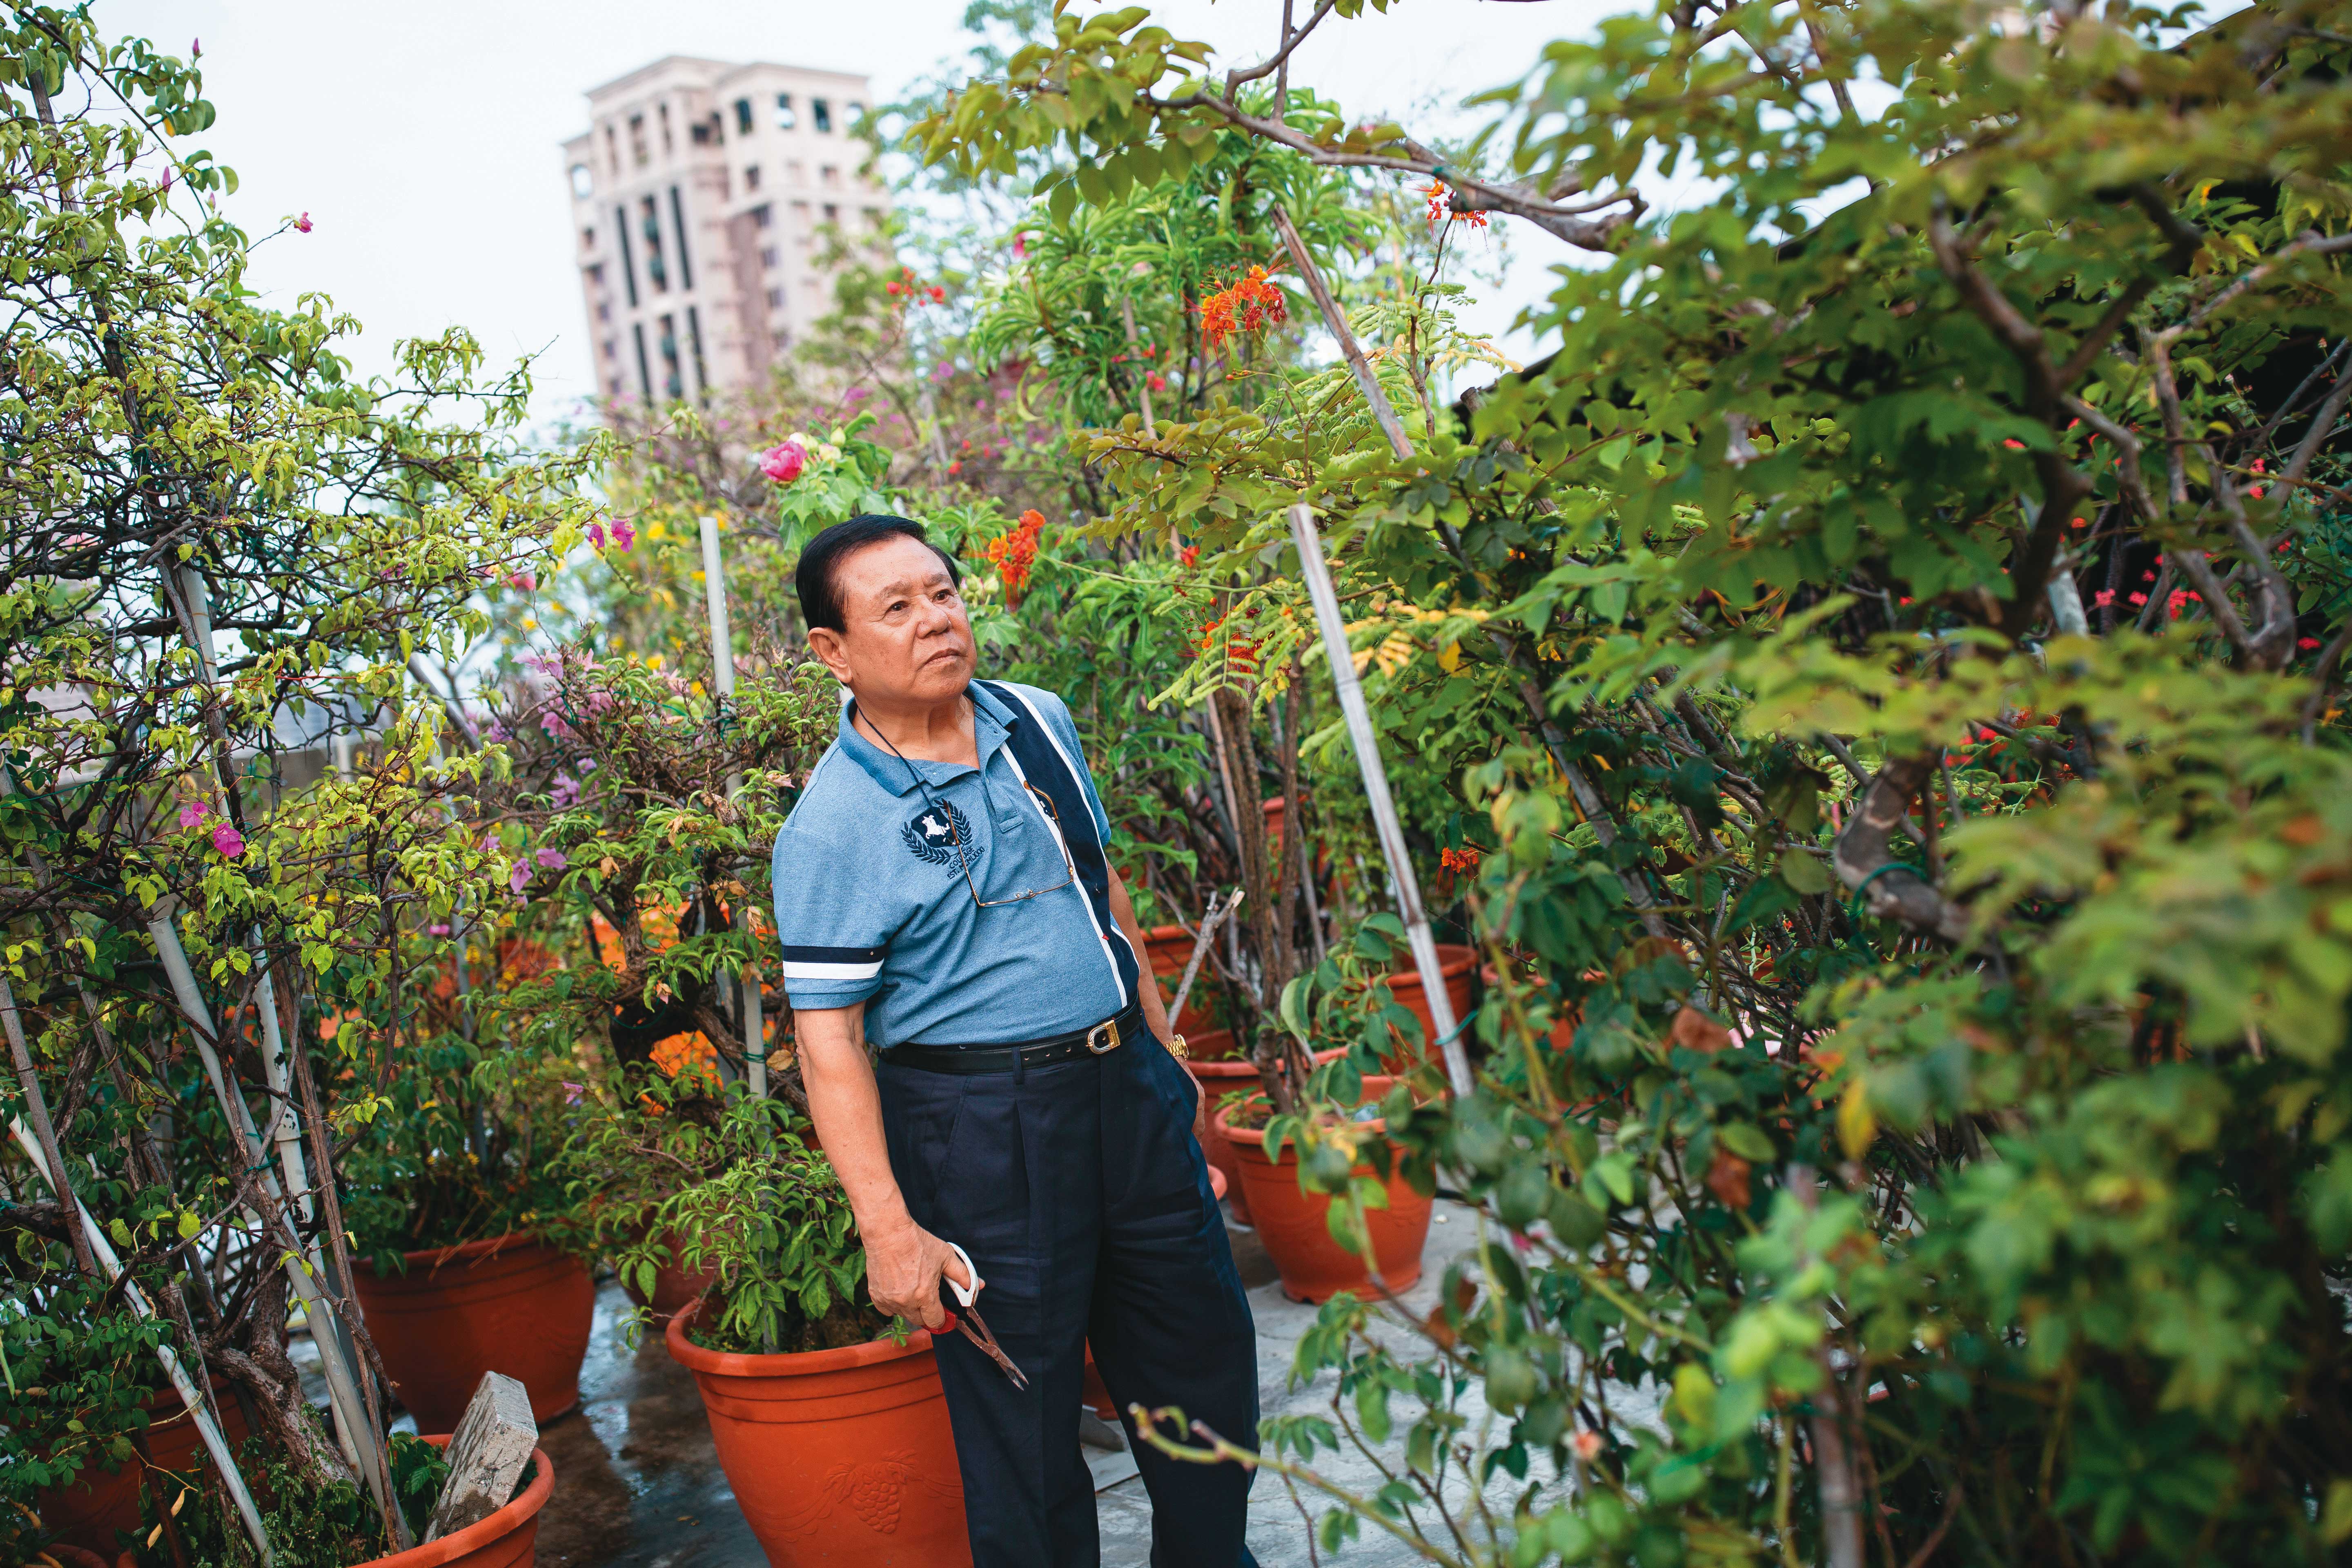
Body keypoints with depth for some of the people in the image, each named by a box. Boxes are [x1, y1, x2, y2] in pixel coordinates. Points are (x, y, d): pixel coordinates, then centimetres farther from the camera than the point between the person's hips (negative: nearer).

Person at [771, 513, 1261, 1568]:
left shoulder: (1039, 720, 5)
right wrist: (888, 1227, -20)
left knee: (1206, 1354, 19)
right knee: (1021, 1410, 5)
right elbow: (828, 1038, -16)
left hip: (1128, 1085, 7)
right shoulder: (831, 828, -15)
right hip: (980, 1126, -7)